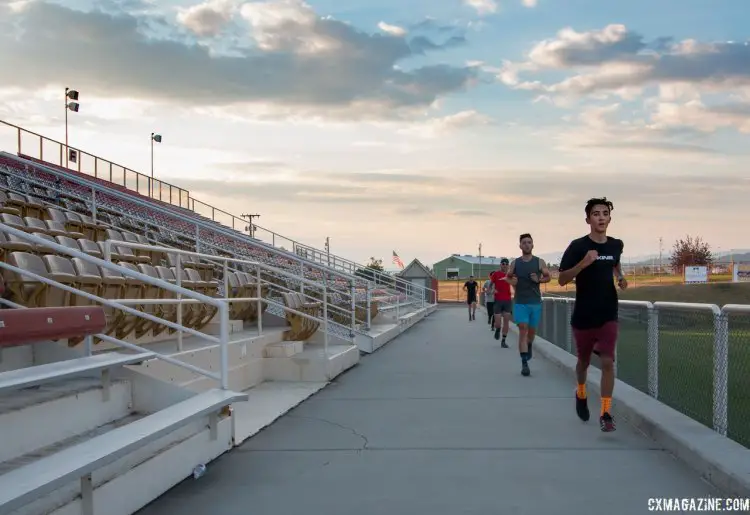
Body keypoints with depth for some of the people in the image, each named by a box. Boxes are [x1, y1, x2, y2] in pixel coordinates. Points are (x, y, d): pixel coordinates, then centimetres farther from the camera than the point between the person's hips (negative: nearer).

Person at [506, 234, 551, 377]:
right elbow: (508, 276, 15)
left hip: (535, 302, 1)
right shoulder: (515, 263, 2)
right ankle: (524, 363, -11)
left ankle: (529, 346, 48)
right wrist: (512, 281, -7)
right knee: (523, 330, -9)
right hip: (520, 302, -1)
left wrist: (539, 280, -12)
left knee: (532, 330, 14)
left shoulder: (539, 262, 0)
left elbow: (548, 277, 7)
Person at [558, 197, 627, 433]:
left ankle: (606, 413, -3)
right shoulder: (577, 246, -12)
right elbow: (562, 279, -14)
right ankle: (581, 394, 44)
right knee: (584, 361, 15)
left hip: (608, 315, 2)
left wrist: (621, 278, 5)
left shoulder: (616, 245, 2)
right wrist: (583, 263, -28)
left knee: (607, 362, -10)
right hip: (583, 315, -2)